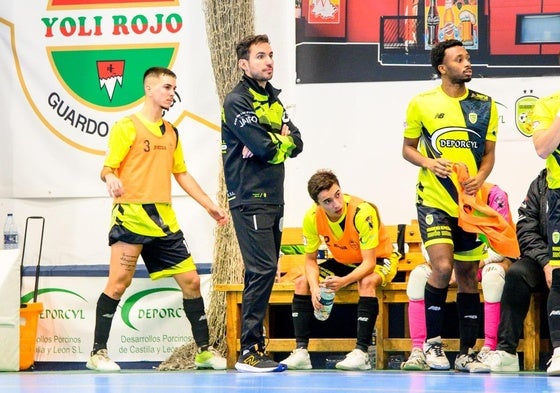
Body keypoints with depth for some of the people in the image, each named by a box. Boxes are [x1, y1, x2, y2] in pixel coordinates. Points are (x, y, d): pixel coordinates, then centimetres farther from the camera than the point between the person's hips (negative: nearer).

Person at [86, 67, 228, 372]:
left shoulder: (171, 133, 18)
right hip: (131, 215, -6)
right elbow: (107, 169, -7)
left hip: (164, 219, 6)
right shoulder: (127, 127, -3)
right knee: (119, 282, -10)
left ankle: (204, 351, 13)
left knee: (191, 280, 4)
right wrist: (111, 179, -30)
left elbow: (181, 174, 25)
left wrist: (210, 206, 23)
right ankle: (97, 353, -2)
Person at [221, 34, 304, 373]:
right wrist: (278, 141, 1)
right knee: (263, 269, -15)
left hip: (273, 199, 9)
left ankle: (254, 346, 12)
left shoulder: (274, 100, 18)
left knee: (264, 273, 8)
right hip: (250, 200, -8)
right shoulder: (237, 101, -9)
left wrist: (270, 143, -10)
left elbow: (296, 144, 8)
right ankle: (249, 351, -15)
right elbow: (264, 147, -19)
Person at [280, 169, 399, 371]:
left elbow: (369, 263, -31)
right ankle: (301, 351, -15)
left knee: (366, 282, -37)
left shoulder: (363, 212, -33)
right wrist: (315, 288, -26)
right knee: (302, 283, -13)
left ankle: (361, 352, -35)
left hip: (379, 260, -5)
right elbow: (311, 260, -7)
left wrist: (344, 281, -49)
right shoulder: (312, 218, -18)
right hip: (343, 262, 5)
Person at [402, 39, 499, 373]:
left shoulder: (485, 106, 6)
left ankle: (467, 353, 13)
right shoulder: (421, 104, 0)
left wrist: (480, 177, -10)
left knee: (468, 276, 6)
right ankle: (433, 341, -2)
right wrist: (429, 163, -13)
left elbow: (489, 154, 10)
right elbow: (408, 148, 7)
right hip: (434, 200, -3)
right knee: (442, 267, -19)